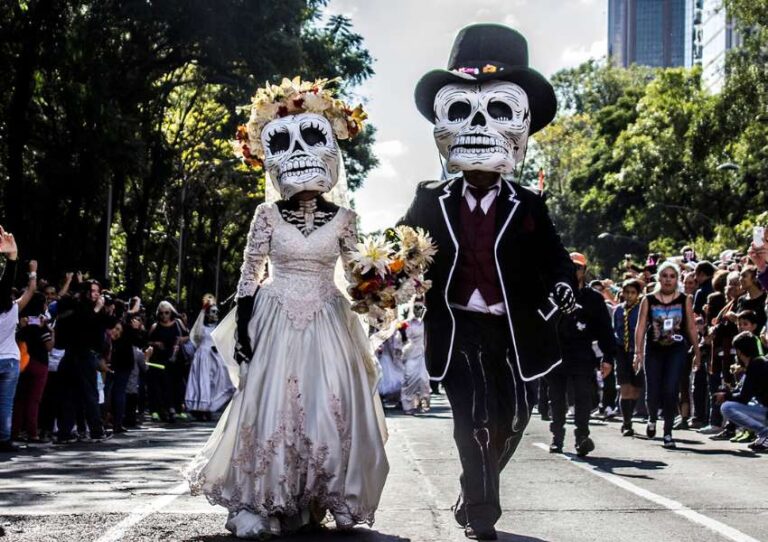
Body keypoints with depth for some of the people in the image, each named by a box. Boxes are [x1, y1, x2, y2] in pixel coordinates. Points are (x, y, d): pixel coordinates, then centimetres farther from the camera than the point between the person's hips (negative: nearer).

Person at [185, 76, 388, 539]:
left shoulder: (343, 218, 2)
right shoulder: (268, 214, 0)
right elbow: (249, 274, 2)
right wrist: (243, 328, -4)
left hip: (326, 324, 1)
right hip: (276, 321, -1)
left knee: (330, 406, -3)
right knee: (271, 404, -4)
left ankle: (316, 501, 9)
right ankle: (259, 504, 2)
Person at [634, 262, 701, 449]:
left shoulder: (684, 300, 4)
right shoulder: (648, 301, 3)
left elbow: (692, 328, 8)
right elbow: (641, 327, 1)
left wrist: (697, 352, 9)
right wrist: (638, 352, -6)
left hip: (676, 351, -1)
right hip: (654, 351, 1)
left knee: (670, 391, -12)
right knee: (653, 393, 1)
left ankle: (668, 433, 0)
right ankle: (652, 419, 35)